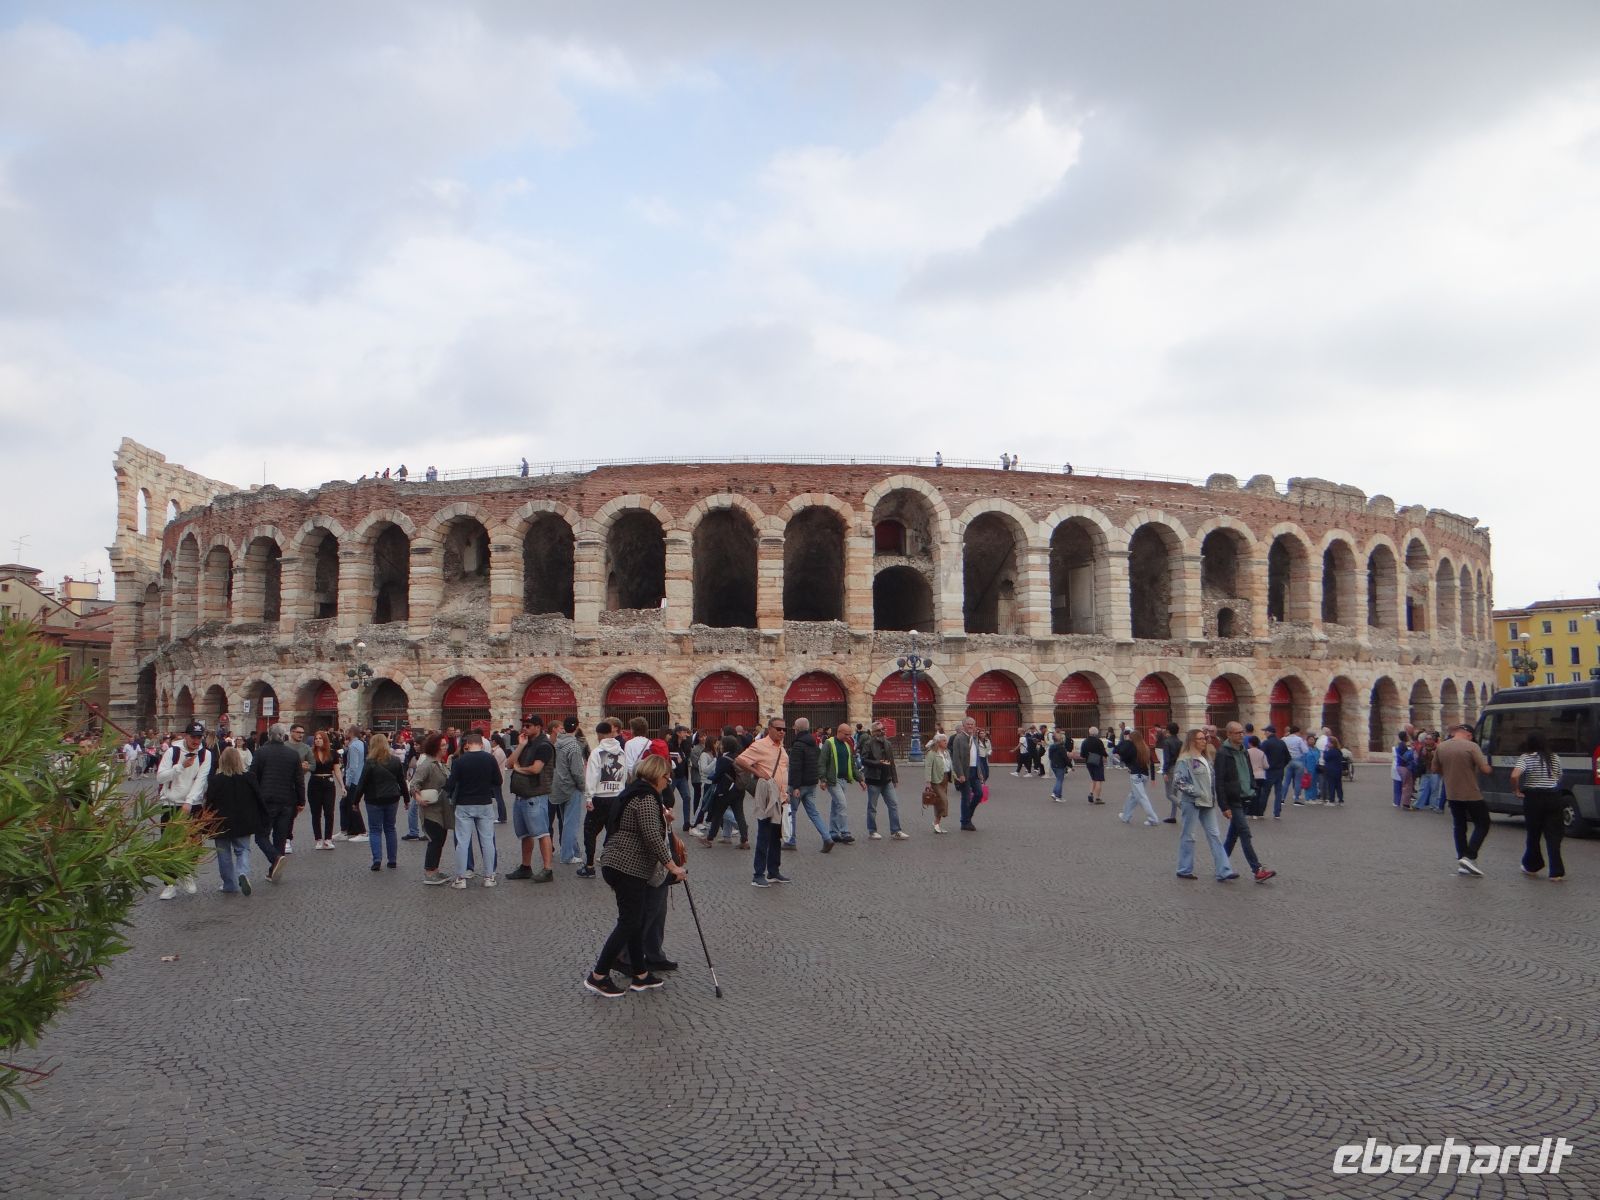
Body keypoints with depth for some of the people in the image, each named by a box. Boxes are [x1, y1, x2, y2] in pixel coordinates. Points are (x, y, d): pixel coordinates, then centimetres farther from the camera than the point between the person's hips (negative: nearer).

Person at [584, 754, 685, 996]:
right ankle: (598, 976, -1)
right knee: (629, 922, -5)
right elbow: (652, 837, -23)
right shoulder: (646, 798, -16)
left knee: (635, 921, 14)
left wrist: (661, 816, 26)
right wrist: (672, 866, -18)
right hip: (628, 869, -10)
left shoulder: (634, 792, 16)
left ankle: (641, 975, 20)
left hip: (616, 865, 10)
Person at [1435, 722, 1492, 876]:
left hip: (1452, 794, 5)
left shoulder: (1441, 747, 1)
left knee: (1458, 827, 14)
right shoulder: (1471, 746, -15)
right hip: (1471, 794, -5)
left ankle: (1462, 862, 13)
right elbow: (1485, 769, -17)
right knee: (1482, 825, 9)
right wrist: (1490, 768, 4)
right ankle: (1470, 857, -3)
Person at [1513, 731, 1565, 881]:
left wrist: (1516, 791, -9)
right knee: (1553, 836, 3)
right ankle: (1556, 872, -1)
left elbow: (1514, 775, -23)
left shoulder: (1526, 758, -9)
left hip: (1534, 798, -2)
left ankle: (1532, 866, 27)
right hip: (1553, 797, 2)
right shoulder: (1554, 758, 5)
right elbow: (1559, 779, 9)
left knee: (1533, 834, 13)